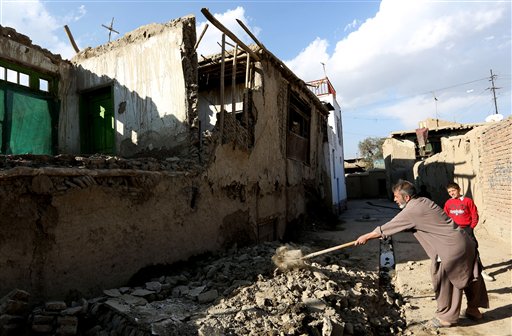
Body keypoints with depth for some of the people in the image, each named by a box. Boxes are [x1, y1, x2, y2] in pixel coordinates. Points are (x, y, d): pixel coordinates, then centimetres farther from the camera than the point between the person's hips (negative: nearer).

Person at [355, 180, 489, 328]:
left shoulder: (412, 211, -17)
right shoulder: (423, 201, 9)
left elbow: (387, 228, -10)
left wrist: (366, 237, 2)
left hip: (452, 248, -9)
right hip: (464, 241, 9)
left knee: (443, 281, 6)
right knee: (468, 276, 22)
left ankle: (446, 316, 22)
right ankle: (473, 309, 40)